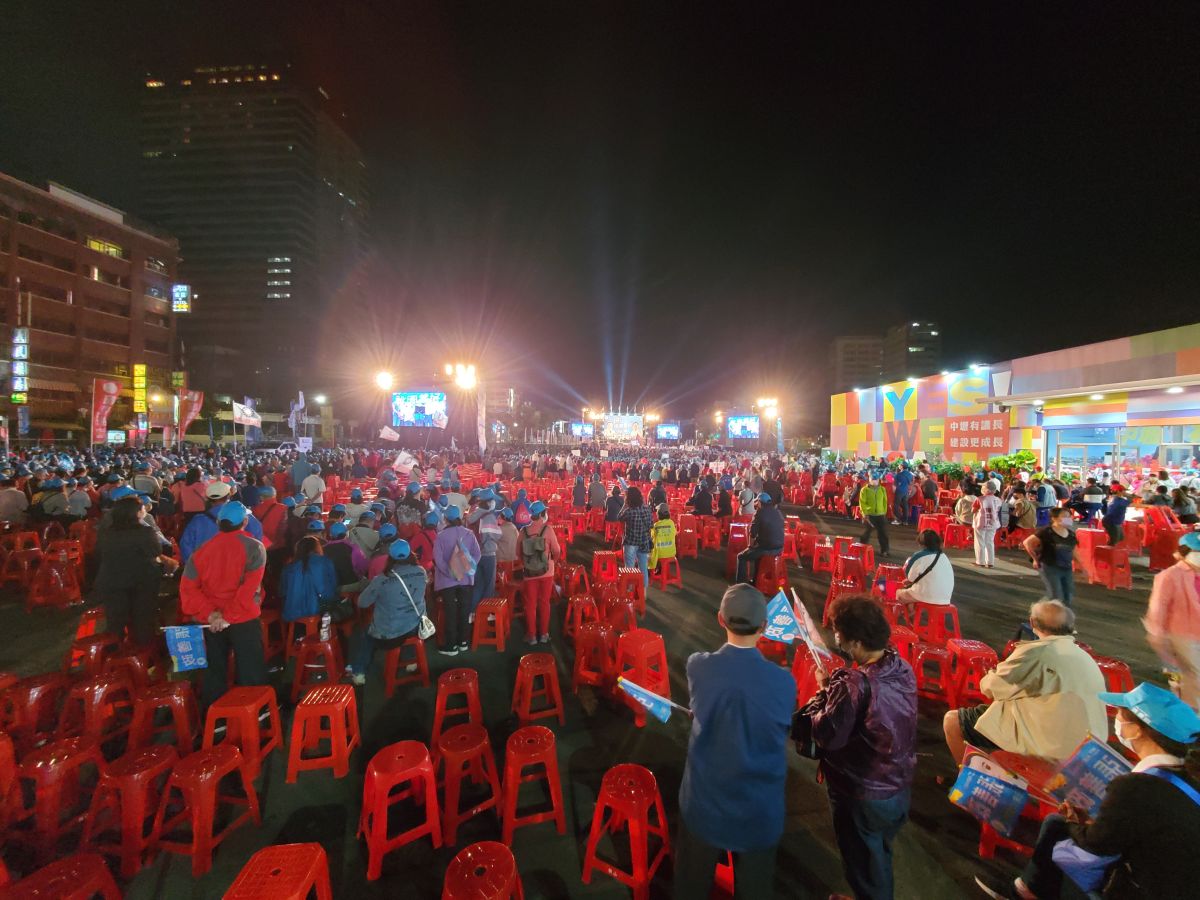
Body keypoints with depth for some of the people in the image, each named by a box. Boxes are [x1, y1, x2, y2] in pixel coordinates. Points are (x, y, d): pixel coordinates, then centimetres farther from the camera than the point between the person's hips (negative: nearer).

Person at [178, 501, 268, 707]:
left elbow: (188, 586, -4)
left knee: (214, 671, 18)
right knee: (251, 675, 5)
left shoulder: (202, 550, 3)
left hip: (211, 622, 4)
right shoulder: (254, 547, -10)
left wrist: (209, 613, -8)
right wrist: (229, 616, -16)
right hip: (244, 620, -4)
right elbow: (250, 588, -19)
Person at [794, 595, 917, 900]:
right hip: (900, 788, 7)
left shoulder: (855, 685, -34)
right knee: (880, 854, 32)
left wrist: (824, 690, -15)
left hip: (862, 796, -7)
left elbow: (826, 736, -26)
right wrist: (837, 685, -4)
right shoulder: (903, 668, -11)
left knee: (861, 861, 22)